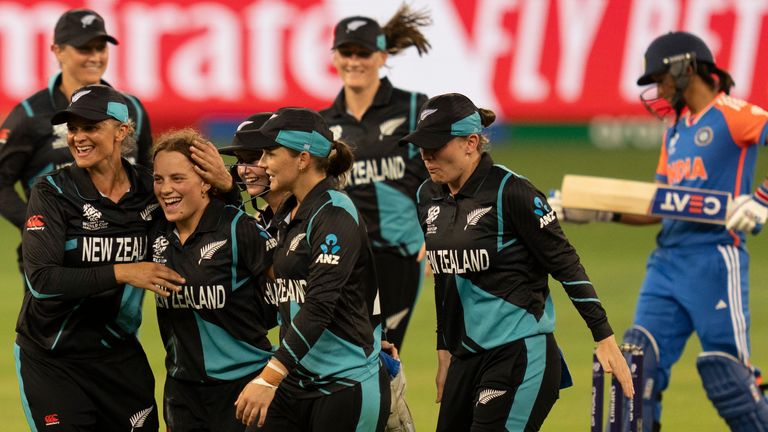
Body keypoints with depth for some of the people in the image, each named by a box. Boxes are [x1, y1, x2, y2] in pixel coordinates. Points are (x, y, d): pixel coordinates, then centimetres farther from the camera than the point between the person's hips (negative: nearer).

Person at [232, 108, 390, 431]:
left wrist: (269, 378, -30)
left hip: (346, 384, -8)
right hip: (296, 381, 8)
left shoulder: (335, 214, -14)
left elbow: (319, 305, -25)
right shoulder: (291, 214, 14)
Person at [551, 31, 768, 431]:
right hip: (667, 261, 8)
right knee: (641, 362, -1)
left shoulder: (731, 115, -5)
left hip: (715, 260, -8)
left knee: (725, 374, -7)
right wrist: (595, 212, 15)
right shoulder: (675, 132, 20)